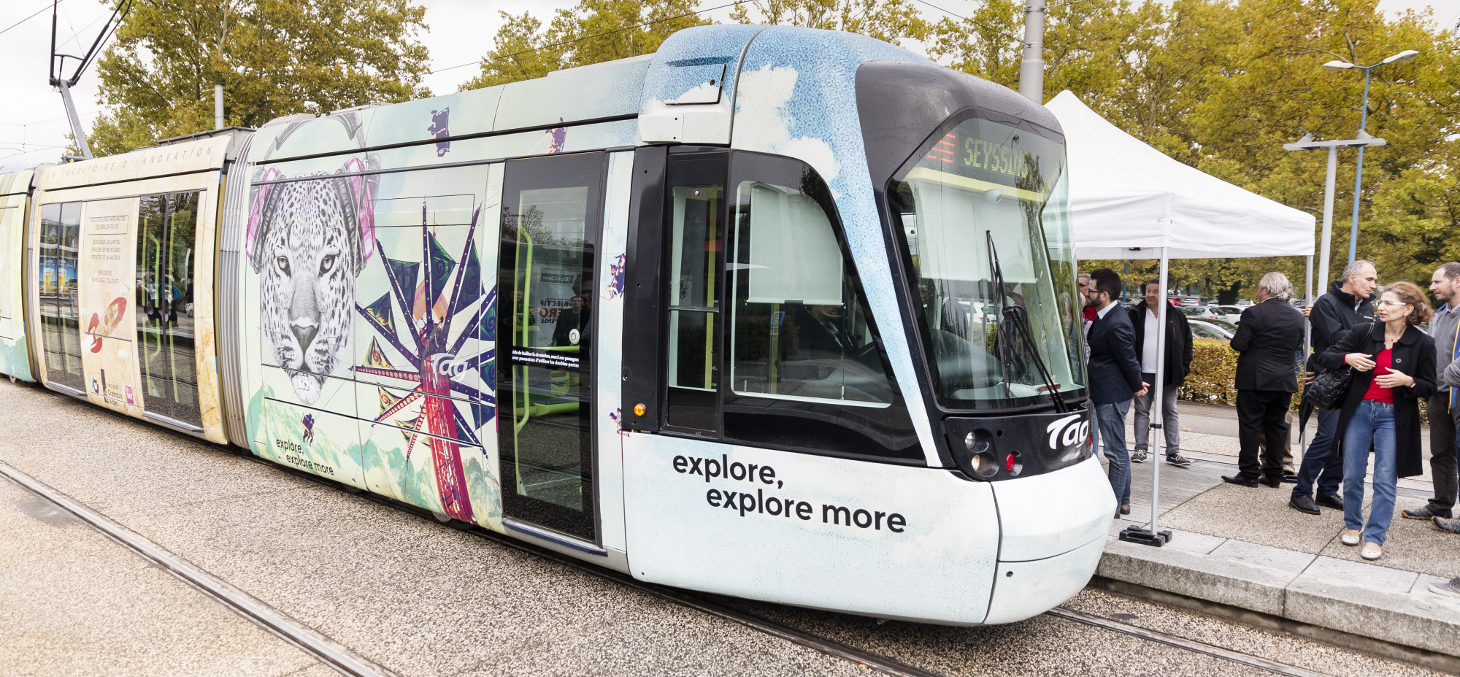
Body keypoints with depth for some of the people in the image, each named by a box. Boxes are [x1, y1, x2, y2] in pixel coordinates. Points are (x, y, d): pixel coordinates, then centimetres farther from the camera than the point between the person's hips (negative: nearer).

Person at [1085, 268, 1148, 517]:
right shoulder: (1104, 317, 8)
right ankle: (1124, 501, 28)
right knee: (1118, 450, 17)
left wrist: (1136, 387, -2)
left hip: (1112, 398, -10)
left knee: (1116, 452, 0)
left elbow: (1128, 359, -15)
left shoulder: (1117, 324, -23)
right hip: (1103, 394, 10)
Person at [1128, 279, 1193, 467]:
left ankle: (1173, 452, 10)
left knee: (1170, 412, 5)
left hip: (1168, 374, 0)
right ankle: (1140, 449, 13)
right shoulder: (1136, 314, 3)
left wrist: (1184, 367, 2)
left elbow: (1187, 342, 9)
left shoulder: (1176, 316, 4)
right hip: (1143, 374, 0)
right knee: (1142, 411, 6)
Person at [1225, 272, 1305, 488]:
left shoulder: (1254, 313, -14)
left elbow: (1238, 344, -15)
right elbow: (1296, 346, 14)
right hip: (1284, 379, 6)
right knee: (1277, 426, 12)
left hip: (1255, 379, -5)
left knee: (1250, 426, 1)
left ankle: (1249, 474, 4)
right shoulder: (1297, 316, 6)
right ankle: (1274, 475, 17)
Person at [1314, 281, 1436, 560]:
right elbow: (1325, 356, 1)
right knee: (1352, 475, 9)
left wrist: (1407, 381, -20)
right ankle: (1352, 525, 29)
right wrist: (1347, 358, -18)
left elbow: (1429, 387, 0)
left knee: (1385, 480, -1)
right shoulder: (1364, 331, -3)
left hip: (1393, 417, -2)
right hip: (1359, 411, 2)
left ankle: (1375, 537, 9)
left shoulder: (1422, 343, -5)